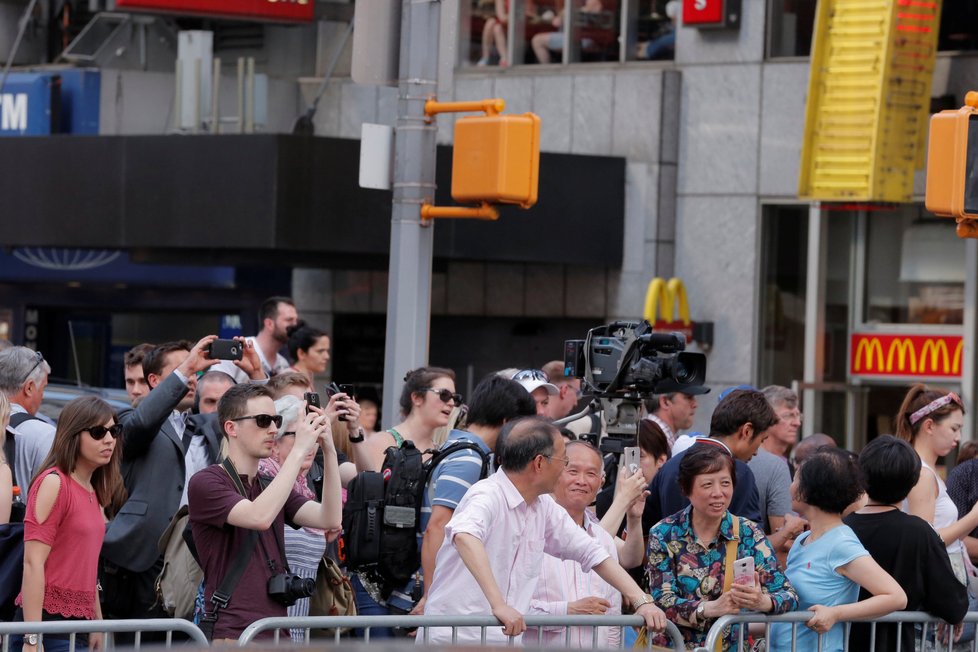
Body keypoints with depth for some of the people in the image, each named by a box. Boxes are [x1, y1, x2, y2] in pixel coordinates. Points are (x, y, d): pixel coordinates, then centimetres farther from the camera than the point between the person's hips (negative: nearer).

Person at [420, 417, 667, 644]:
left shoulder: (543, 507, 11)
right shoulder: (488, 495, -14)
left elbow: (591, 553, 20)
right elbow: (464, 535, -35)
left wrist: (641, 601, 11)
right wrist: (498, 604, -42)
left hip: (502, 640, 8)